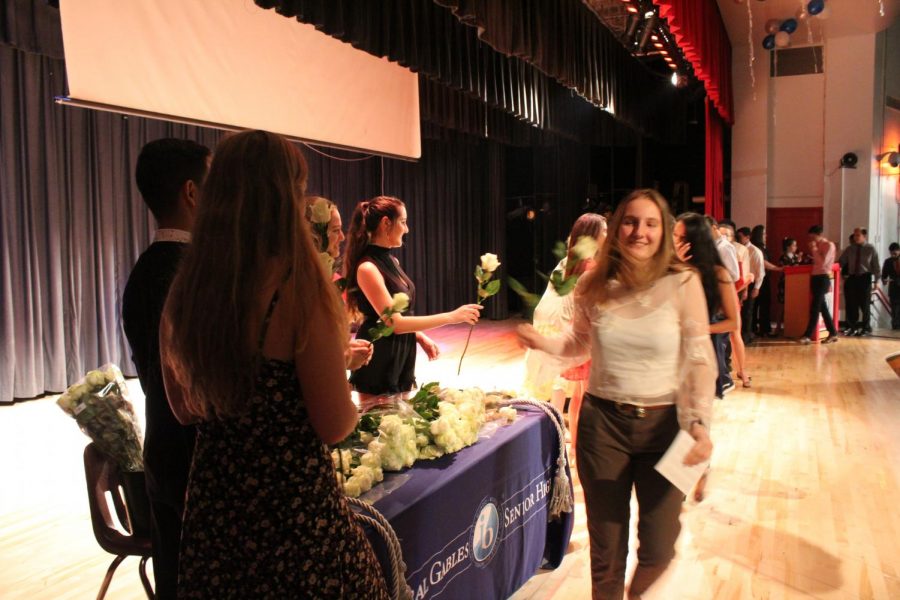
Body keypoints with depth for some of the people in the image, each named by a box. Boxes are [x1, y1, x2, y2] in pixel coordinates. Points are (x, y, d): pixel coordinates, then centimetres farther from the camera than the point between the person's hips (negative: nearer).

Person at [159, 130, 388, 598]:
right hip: (294, 507, -5)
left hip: (211, 506, 6)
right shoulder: (301, 288, -20)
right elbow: (335, 426, -17)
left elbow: (185, 410, 11)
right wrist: (358, 402, 5)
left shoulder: (183, 293, -2)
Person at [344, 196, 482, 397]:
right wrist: (451, 317, -21)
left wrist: (421, 337, 5)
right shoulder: (367, 268, -19)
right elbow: (395, 322, -22)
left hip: (401, 358, 9)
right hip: (379, 362, -8)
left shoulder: (392, 262, 8)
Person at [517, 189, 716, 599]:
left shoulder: (682, 283, -10)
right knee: (606, 547, 11)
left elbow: (700, 360, -8)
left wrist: (700, 422, -20)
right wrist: (543, 343, -7)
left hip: (663, 423, -1)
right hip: (602, 422, 1)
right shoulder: (595, 285, -2)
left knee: (658, 548, 8)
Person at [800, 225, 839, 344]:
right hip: (815, 277, 8)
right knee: (822, 307, 9)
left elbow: (823, 262, -18)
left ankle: (808, 335, -11)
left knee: (815, 307, -10)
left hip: (823, 278, -8)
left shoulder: (829, 245, -7)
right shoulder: (817, 246, 16)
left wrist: (814, 249, -15)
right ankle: (833, 333, 16)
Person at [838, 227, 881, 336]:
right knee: (852, 304, 7)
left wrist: (876, 280, -5)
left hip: (865, 278, -3)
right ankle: (853, 327, 18)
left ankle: (866, 328, 17)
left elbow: (876, 265, -2)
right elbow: (840, 262, 5)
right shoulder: (849, 249, 6)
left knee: (865, 304, 4)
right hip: (852, 278, 3)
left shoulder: (871, 249, -2)